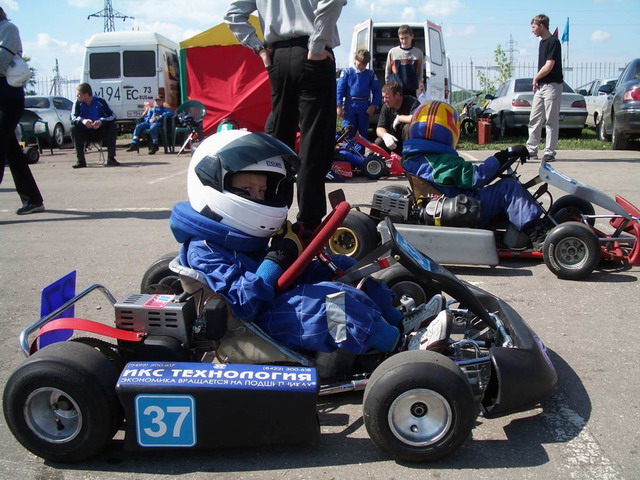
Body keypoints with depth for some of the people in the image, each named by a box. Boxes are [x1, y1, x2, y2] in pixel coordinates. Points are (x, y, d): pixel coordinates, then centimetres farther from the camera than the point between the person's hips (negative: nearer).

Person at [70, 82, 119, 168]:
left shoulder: (100, 102, -10)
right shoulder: (78, 103, -6)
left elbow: (112, 116, -17)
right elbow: (73, 118, -16)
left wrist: (101, 121, -36)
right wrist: (82, 121, -39)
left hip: (100, 132, -1)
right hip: (85, 133, 1)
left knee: (112, 126, -26)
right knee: (74, 130, -26)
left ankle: (111, 158, -26)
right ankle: (81, 160, -25)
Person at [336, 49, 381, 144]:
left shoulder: (370, 74, 7)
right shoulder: (347, 72, 1)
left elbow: (377, 91, 7)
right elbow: (340, 89, -2)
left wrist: (374, 105, -4)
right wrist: (339, 106, -9)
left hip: (364, 107, 2)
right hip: (349, 106, -2)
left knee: (363, 132, 9)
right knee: (348, 132, -2)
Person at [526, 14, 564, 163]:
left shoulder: (553, 42, -12)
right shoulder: (542, 42, 16)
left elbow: (548, 66, -18)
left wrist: (536, 78, -3)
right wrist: (536, 82, 6)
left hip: (552, 85, -9)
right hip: (540, 86, 9)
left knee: (551, 121, -3)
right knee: (534, 120, 9)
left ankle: (549, 152, 1)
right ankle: (531, 150, 15)